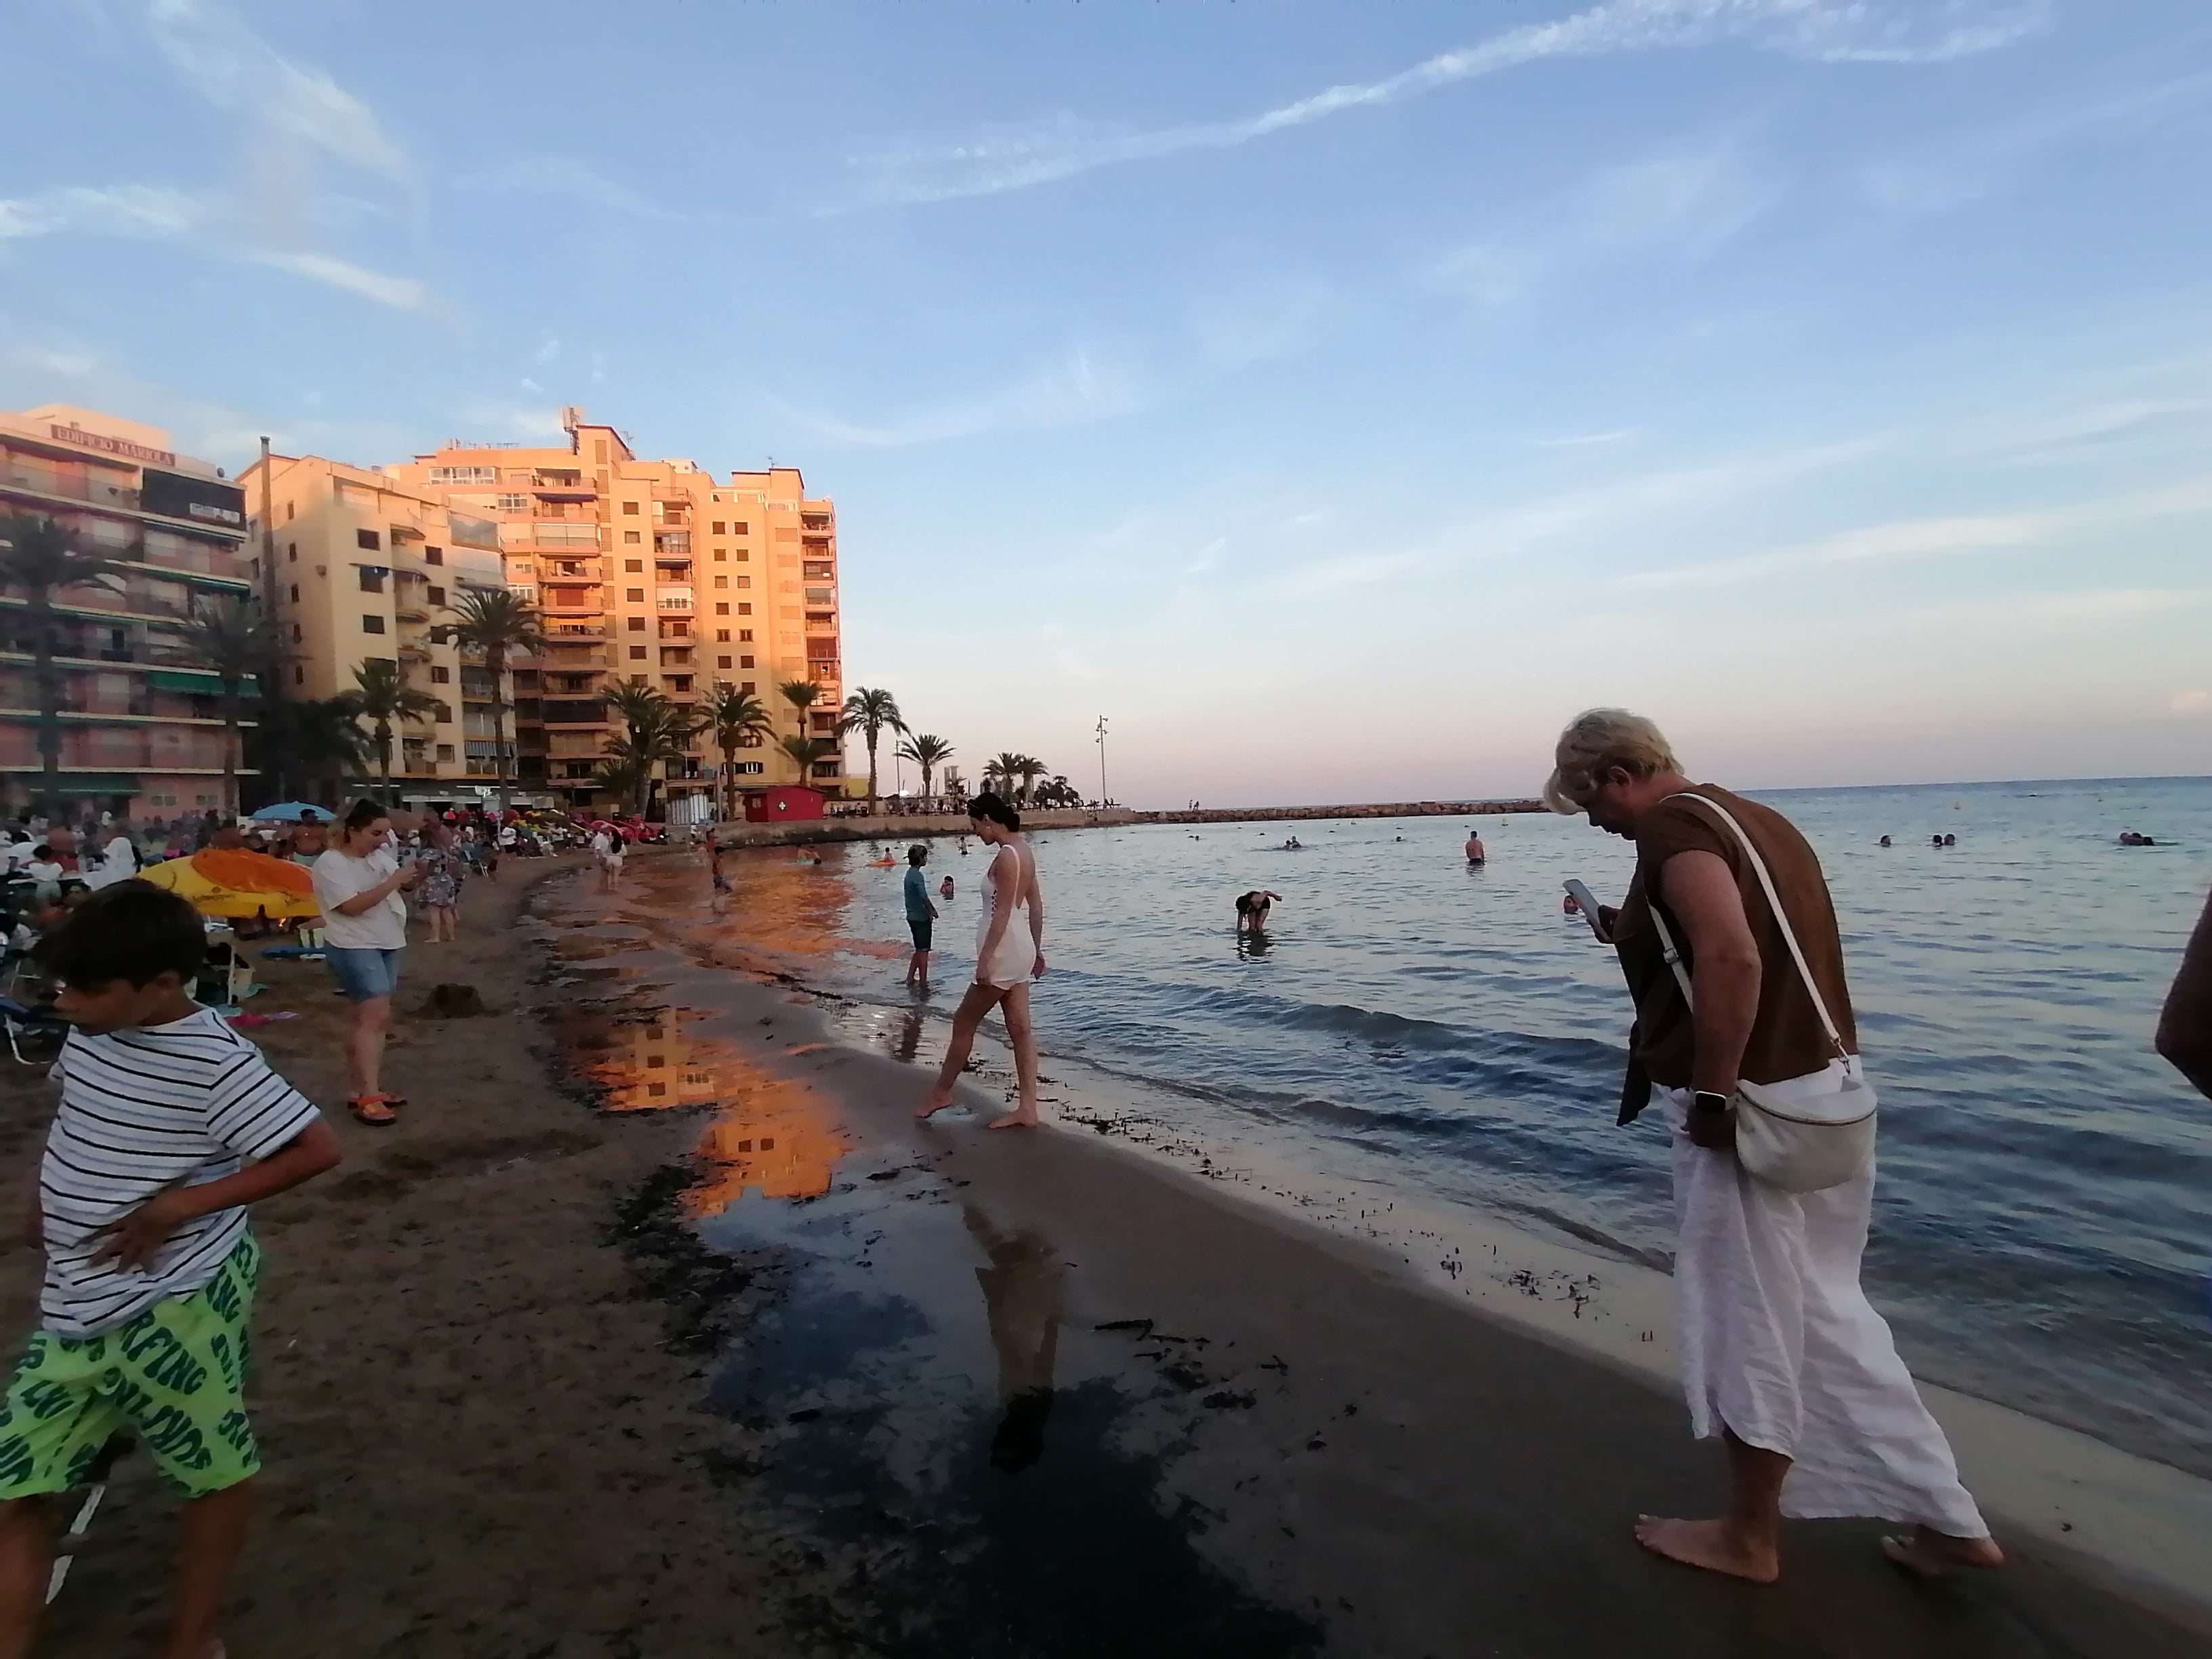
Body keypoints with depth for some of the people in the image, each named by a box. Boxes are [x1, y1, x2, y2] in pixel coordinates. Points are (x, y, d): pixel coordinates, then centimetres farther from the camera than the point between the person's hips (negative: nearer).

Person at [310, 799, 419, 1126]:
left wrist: (411, 877, -5)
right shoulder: (331, 864, -14)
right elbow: (352, 905, -23)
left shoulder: (380, 854, 8)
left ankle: (360, 1090, 19)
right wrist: (393, 882, -22)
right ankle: (369, 1097, -17)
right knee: (376, 1017, -17)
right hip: (354, 948, -8)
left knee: (368, 1018, 12)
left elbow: (400, 888, 17)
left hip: (386, 945, 8)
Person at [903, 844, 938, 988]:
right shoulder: (917, 875, -18)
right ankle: (923, 982, 4)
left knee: (919, 950, 18)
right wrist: (932, 911, -17)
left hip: (913, 917, 9)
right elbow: (924, 896, -29)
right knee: (923, 950, -1)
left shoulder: (910, 873, 12)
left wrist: (930, 909, 13)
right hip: (921, 918, -9)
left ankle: (910, 978, 22)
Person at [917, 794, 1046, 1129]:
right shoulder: (1023, 851, 10)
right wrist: (1036, 950, 21)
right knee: (1020, 1029, 8)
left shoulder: (1006, 856, -18)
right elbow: (1036, 906, 15)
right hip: (1019, 950, 10)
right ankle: (1026, 1109, 10)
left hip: (1004, 951, -10)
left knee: (964, 1022, 6)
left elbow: (1002, 913, -22)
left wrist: (984, 958, -21)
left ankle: (941, 1092, 22)